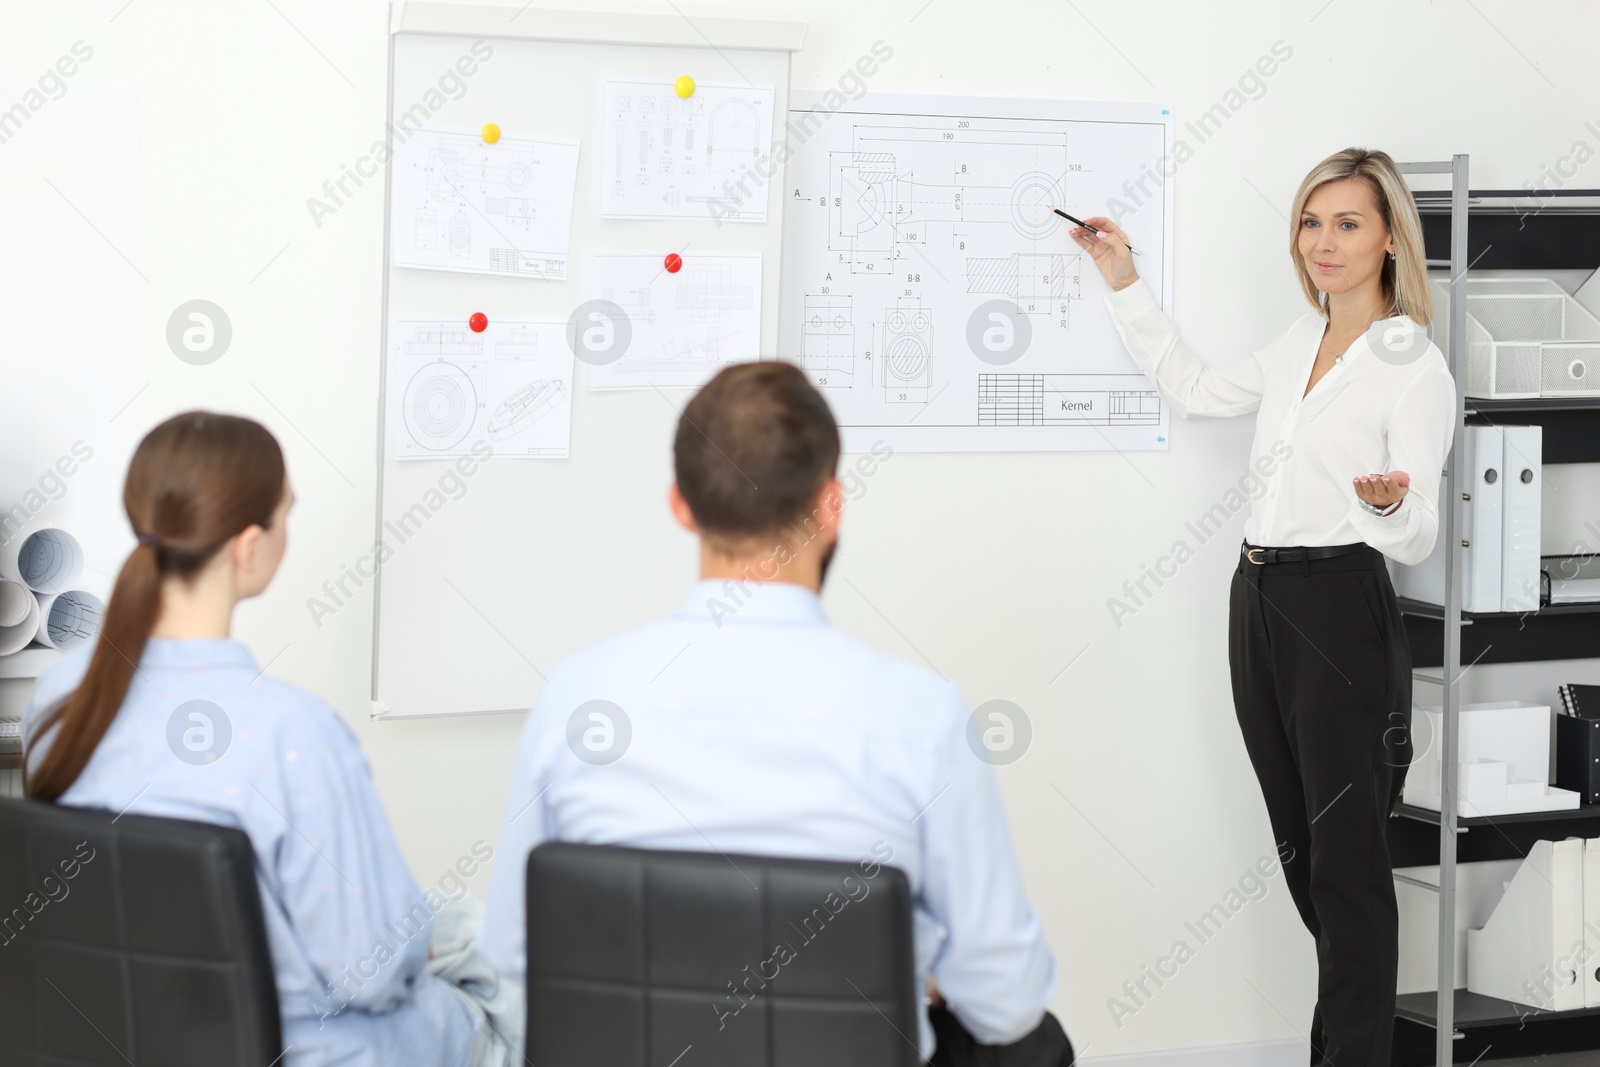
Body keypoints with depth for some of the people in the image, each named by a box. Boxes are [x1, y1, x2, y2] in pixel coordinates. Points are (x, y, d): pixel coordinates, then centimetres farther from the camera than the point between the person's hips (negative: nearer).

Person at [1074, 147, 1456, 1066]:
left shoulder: (1416, 369, -9)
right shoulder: (1299, 345, 13)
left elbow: (1417, 539, -11)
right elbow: (1198, 391, 29)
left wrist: (1386, 505, -34)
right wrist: (1126, 283, 27)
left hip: (1340, 610, -7)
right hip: (1261, 601, 8)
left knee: (1345, 860, -6)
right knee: (1302, 846, 13)